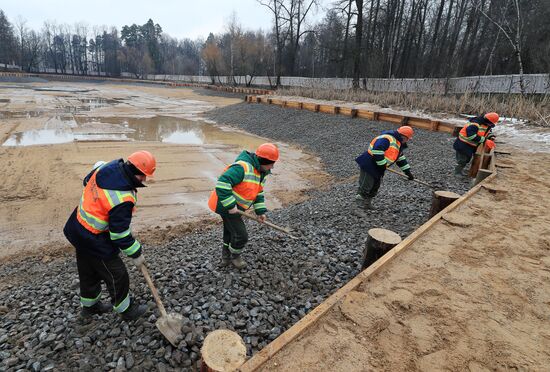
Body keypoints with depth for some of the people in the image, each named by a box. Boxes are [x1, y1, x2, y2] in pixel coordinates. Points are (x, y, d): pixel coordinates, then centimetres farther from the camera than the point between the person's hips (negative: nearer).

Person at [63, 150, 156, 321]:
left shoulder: (105, 167, -10)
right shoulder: (123, 199, -34)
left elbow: (87, 181, 12)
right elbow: (120, 233, -25)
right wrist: (136, 254, -11)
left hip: (77, 229, 9)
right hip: (94, 240, -9)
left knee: (88, 271, 27)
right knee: (117, 275, 10)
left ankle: (89, 305, 50)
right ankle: (126, 310, 30)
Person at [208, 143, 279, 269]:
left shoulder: (261, 172, 5)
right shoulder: (242, 167, -28)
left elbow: (258, 192, 14)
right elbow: (222, 184, -34)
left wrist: (261, 211, 4)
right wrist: (231, 206, -32)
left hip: (233, 206, 10)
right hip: (225, 205, -10)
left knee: (230, 232, 24)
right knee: (241, 235, -2)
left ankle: (226, 258, 45)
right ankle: (235, 256, 27)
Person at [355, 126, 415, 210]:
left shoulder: (399, 144, 14)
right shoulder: (387, 139, -20)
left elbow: (401, 158, 21)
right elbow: (377, 150, -33)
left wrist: (408, 172, 19)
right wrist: (382, 164, -26)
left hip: (378, 168, 11)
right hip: (369, 164, -11)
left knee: (376, 185, 16)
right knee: (366, 185, -5)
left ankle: (367, 203, 27)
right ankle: (360, 201, 11)